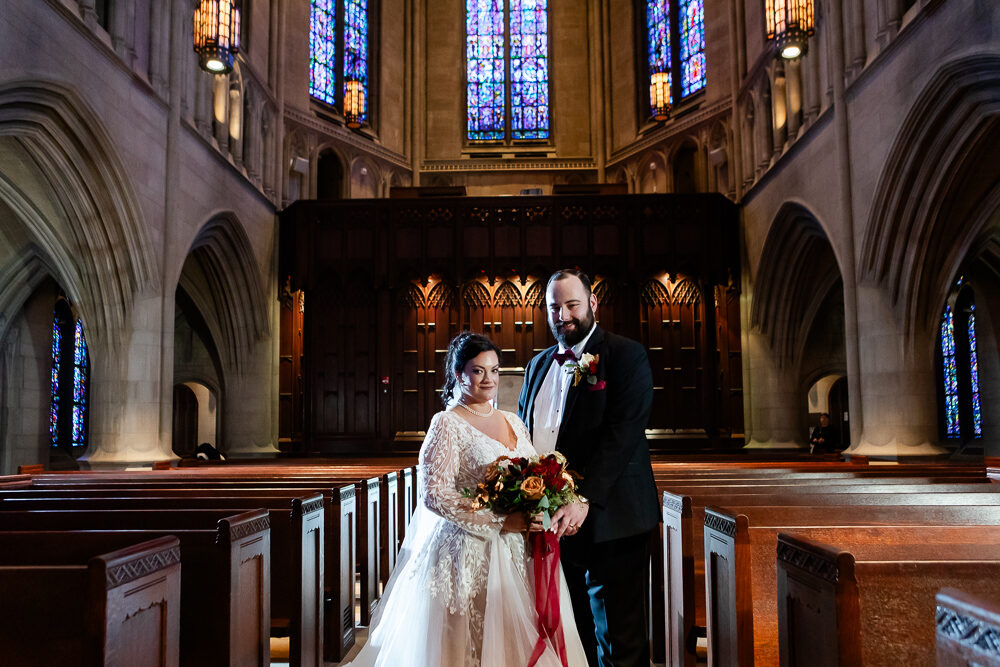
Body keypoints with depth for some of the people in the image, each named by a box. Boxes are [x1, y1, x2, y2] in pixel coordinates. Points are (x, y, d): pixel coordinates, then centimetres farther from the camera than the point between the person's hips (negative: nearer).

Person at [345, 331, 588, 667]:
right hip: (470, 554, -6)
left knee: (520, 640, 9)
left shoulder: (512, 421, 12)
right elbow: (434, 494, -14)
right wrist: (499, 521, -17)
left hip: (518, 552, 6)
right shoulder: (447, 423, -6)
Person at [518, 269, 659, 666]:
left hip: (609, 522, -6)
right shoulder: (538, 365, 16)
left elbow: (621, 435, -16)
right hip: (553, 525, 6)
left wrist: (585, 500, -25)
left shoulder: (626, 356, -6)